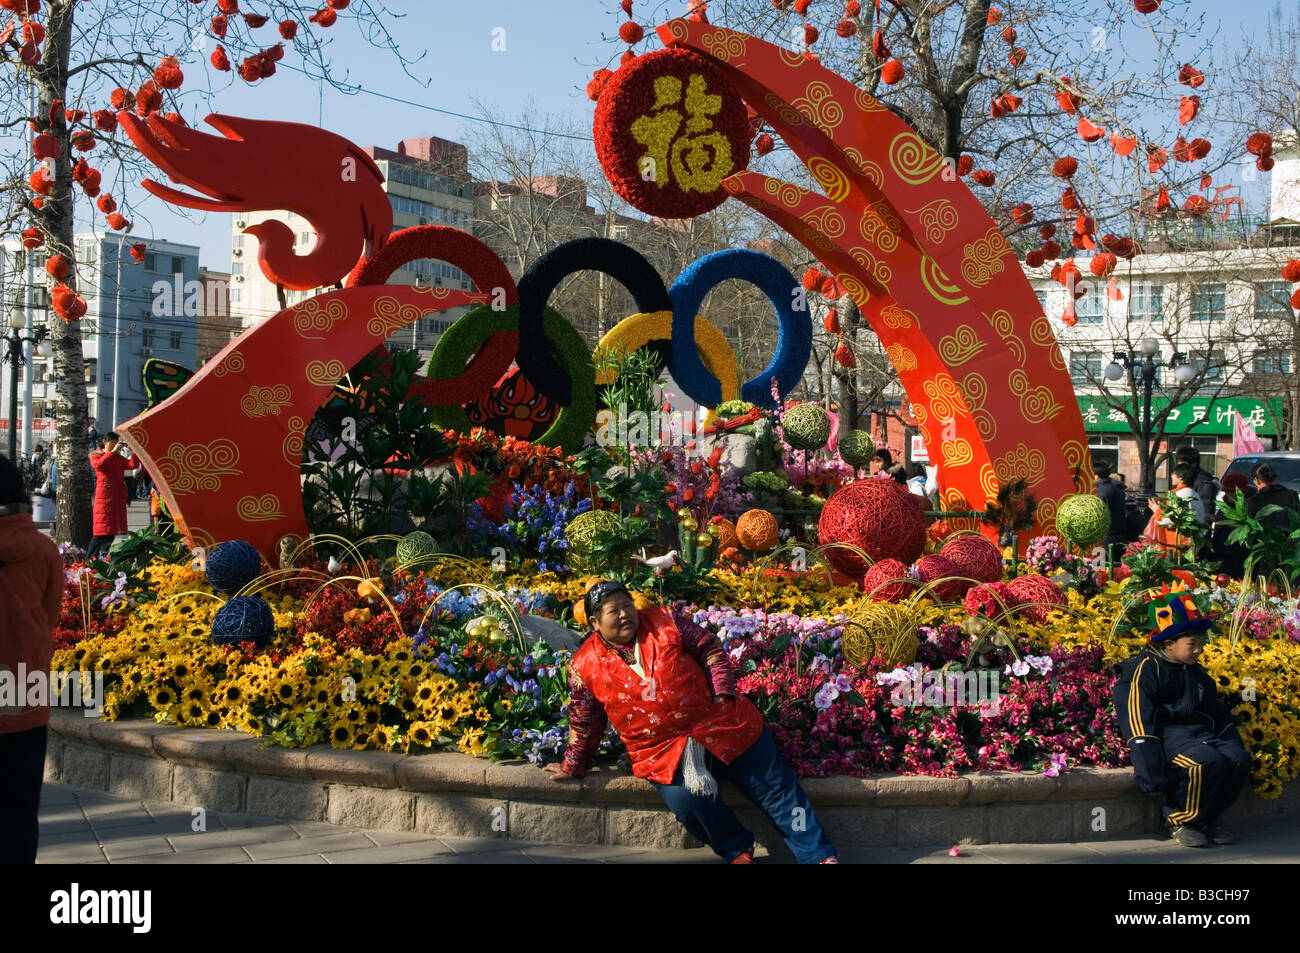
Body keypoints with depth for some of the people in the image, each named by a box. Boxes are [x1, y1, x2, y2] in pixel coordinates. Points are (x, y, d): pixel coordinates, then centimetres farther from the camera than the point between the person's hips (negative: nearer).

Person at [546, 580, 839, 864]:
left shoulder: (665, 622, -4)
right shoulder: (584, 667, -4)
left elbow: (710, 651, 1)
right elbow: (584, 725, 8)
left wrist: (723, 694, -9)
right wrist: (573, 767, 13)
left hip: (722, 725, 1)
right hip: (662, 751, -1)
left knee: (775, 787, 2)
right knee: (686, 799, -26)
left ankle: (819, 856, 13)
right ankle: (739, 851, 0)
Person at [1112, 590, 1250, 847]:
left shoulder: (1197, 674, 20)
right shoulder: (1147, 669, -7)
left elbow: (1220, 715, 28)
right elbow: (1139, 720, -15)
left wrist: (1235, 746, 13)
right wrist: (1152, 774, -22)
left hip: (1199, 732, 8)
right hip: (1166, 734, -8)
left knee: (1239, 759, -18)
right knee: (1207, 761, -33)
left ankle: (1208, 818, 2)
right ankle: (1179, 821, -12)